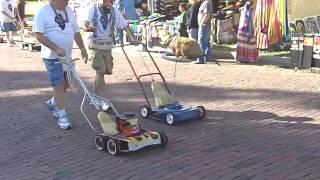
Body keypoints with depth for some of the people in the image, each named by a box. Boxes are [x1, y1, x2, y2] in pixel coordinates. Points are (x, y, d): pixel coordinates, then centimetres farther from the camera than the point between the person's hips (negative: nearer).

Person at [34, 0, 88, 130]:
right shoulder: (43, 12, -14)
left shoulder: (69, 11, 7)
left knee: (66, 83, 14)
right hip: (52, 57, -7)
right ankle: (62, 116, 0)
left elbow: (76, 32, 13)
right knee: (59, 85, -8)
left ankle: (53, 103, 39)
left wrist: (82, 49, 5)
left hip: (67, 56, 7)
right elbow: (39, 35, -19)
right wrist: (56, 48, -26)